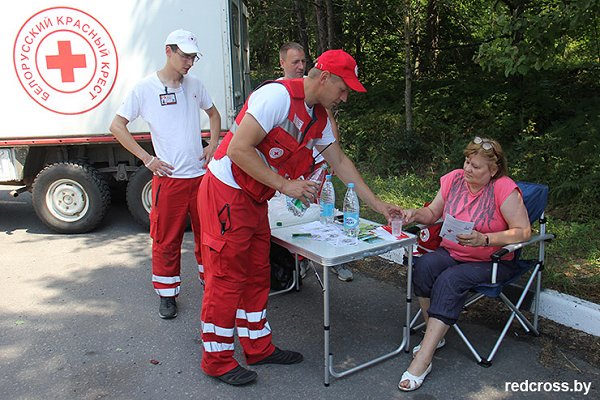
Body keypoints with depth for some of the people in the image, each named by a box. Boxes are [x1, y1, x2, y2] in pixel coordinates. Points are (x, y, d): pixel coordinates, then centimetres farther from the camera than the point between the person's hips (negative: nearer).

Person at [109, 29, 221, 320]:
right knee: (166, 240, 5)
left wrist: (213, 145, 7)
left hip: (201, 174, 4)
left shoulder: (194, 84, 8)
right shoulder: (145, 88, -5)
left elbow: (213, 114, 23)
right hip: (169, 177, -4)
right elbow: (117, 126, -2)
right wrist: (147, 158, -9)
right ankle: (167, 294, 21)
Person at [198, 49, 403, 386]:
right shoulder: (279, 95, -20)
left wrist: (377, 204, 16)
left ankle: (259, 347, 30)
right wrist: (285, 185, -22)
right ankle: (217, 360, 16)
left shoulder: (319, 117, 9)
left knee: (257, 275, 15)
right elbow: (238, 149, -26)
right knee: (227, 277, -1)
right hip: (227, 193, -9)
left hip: (255, 200, 9)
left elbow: (341, 161, 17)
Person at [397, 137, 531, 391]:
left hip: (492, 262, -5)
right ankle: (435, 335, -8)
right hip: (451, 253, 5)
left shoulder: (504, 189, -14)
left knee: (450, 280, -31)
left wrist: (484, 240, -28)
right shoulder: (454, 179, 1)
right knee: (424, 265, -25)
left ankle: (423, 359, -27)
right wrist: (415, 215, -10)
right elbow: (433, 212, 12)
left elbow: (524, 232, -17)